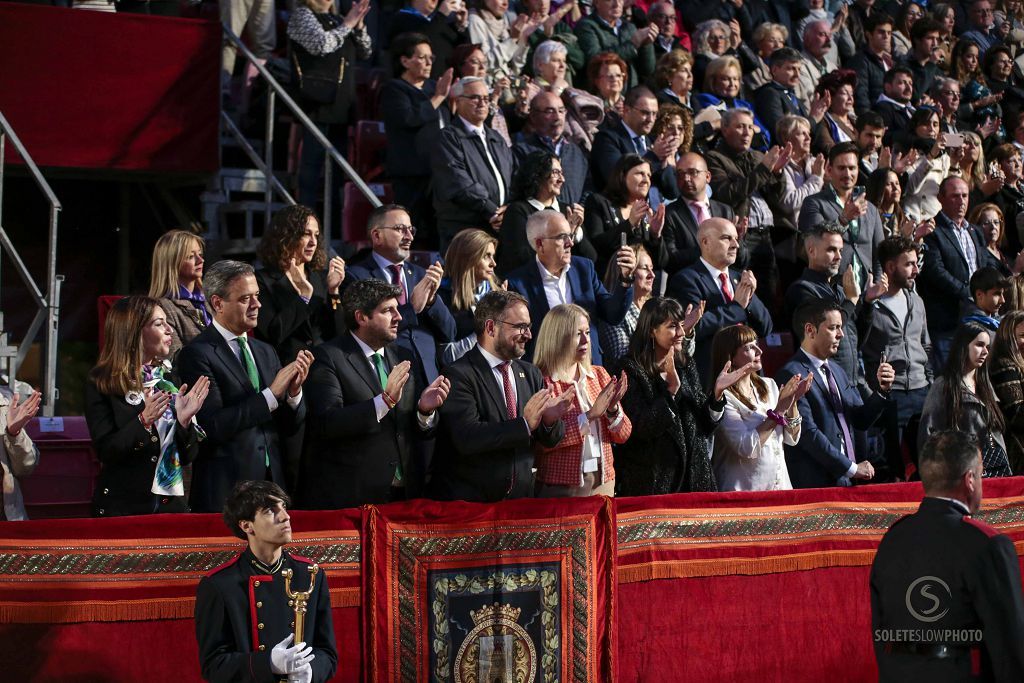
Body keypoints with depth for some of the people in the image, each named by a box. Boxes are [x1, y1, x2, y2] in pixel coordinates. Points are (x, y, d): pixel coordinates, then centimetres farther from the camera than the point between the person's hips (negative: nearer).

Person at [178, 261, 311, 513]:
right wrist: (272, 393, -17)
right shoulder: (197, 354, -8)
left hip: (273, 484, 6)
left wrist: (294, 392, -7)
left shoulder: (265, 351, 14)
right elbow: (214, 425, -18)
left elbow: (288, 428, 14)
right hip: (224, 492, -6)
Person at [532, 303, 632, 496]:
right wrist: (590, 416, -20)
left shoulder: (599, 374, 10)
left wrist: (613, 410, -11)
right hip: (560, 488, -5)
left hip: (603, 484, 5)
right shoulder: (541, 381, -9)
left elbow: (623, 435, 9)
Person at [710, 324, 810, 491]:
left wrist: (792, 403, -7)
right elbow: (747, 448, -20)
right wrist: (779, 410, -17)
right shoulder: (724, 397, -11)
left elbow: (791, 438, 9)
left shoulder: (768, 385, 8)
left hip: (779, 484, 6)